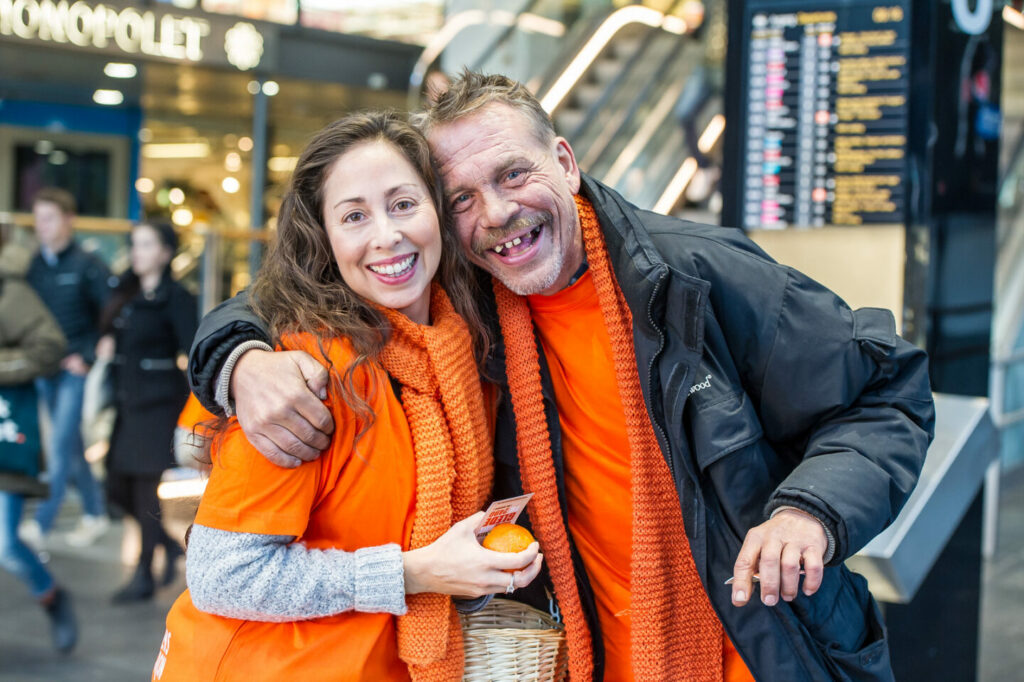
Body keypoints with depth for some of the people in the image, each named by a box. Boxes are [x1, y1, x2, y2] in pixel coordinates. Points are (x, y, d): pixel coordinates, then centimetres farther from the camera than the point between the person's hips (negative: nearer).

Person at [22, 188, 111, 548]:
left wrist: (88, 357, -12)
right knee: (71, 446, 13)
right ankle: (95, 514, 26)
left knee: (61, 443, -10)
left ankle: (43, 521, -6)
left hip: (76, 369, -5)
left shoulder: (88, 266, -7)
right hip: (44, 369, 5)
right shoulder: (32, 266, 6)